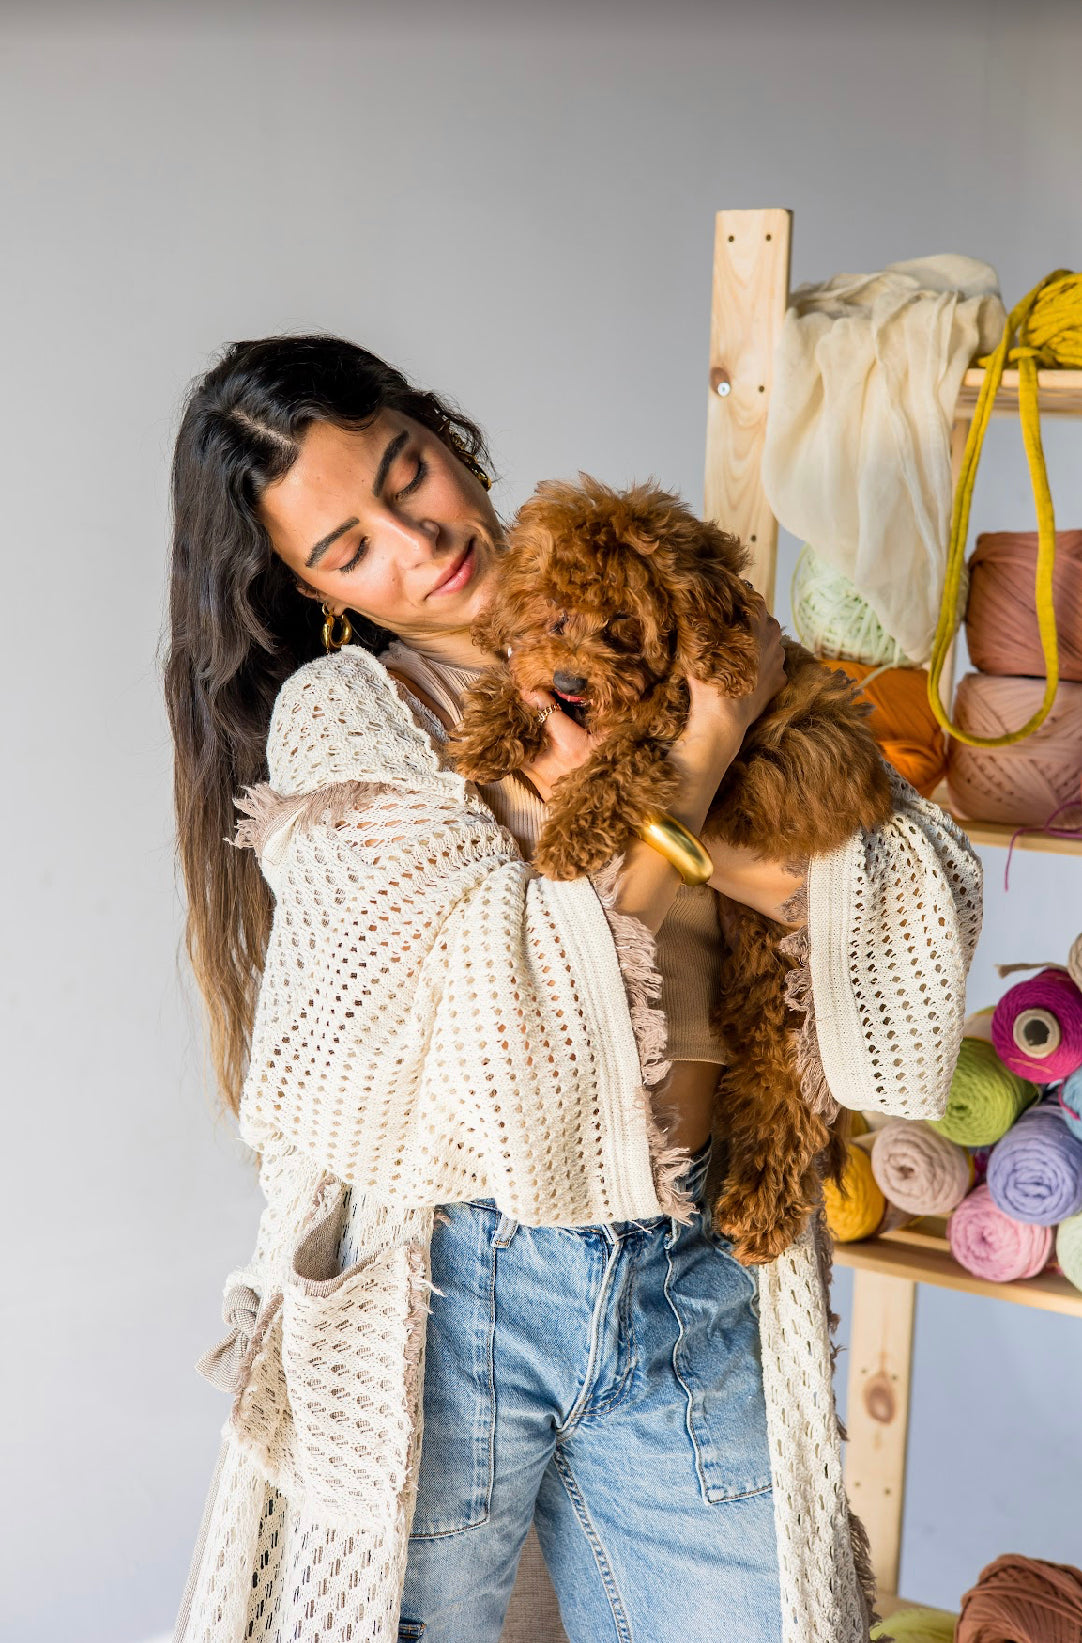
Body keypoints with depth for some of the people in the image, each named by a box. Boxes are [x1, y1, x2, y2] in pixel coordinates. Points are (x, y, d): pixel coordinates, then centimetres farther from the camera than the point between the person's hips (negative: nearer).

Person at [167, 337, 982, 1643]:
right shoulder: (335, 715, -4)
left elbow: (920, 895, -3)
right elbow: (506, 1003, -18)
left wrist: (665, 829, -15)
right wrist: (706, 749, -16)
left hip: (697, 1286, 3)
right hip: (448, 1294, -2)